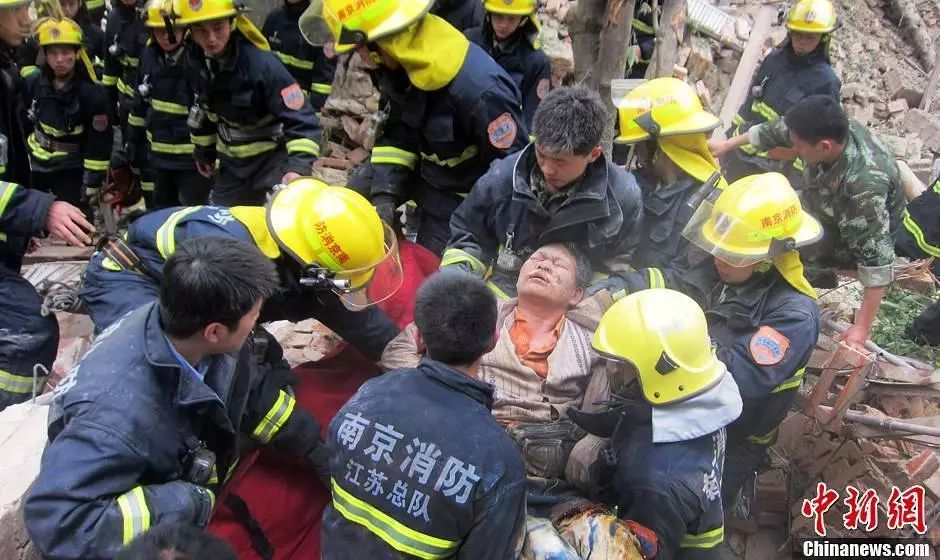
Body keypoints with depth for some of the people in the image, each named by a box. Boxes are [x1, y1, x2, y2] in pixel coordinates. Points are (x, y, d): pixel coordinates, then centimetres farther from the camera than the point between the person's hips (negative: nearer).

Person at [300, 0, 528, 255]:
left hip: (460, 190, -7)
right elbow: (396, 133, -3)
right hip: (424, 165, 7)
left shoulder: (478, 88, -40)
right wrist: (384, 194, -14)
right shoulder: (398, 65, -15)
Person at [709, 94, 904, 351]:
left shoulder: (865, 185, -44)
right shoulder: (829, 129, -26)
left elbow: (876, 256, -42)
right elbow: (777, 130, -6)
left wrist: (862, 327, -41)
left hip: (852, 240, -7)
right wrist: (727, 144, 5)